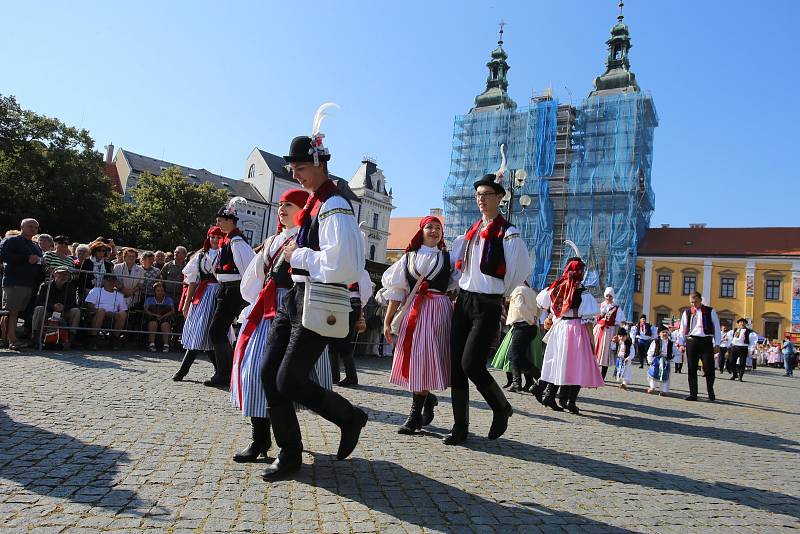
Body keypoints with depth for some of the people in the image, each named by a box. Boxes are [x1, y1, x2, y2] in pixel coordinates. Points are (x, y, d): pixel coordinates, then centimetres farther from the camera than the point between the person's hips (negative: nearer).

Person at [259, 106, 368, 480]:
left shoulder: (335, 206, -15)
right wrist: (295, 252, 12)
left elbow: (340, 265, -25)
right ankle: (289, 454, 22)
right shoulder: (313, 202, 15)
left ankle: (350, 417, 18)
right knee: (270, 375, 8)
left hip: (319, 302, -10)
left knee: (289, 382, -7)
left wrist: (298, 255, -13)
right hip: (296, 295, 10)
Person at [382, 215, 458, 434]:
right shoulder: (408, 257, 12)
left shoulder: (448, 258, 11)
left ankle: (416, 414, 5)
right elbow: (396, 291, 9)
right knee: (411, 358, 1)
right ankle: (428, 398, 26)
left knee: (425, 359, -5)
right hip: (413, 310, 2)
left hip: (438, 310, -2)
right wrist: (387, 321, 4)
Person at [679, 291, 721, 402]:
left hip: (706, 341, -2)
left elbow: (716, 327, 4)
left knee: (709, 368, -3)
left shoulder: (710, 311, 4)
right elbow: (683, 330, 11)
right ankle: (693, 394, 9)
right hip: (691, 341, 2)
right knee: (692, 369, 2)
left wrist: (717, 344, -1)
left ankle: (711, 393, 19)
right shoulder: (687, 313, 9)